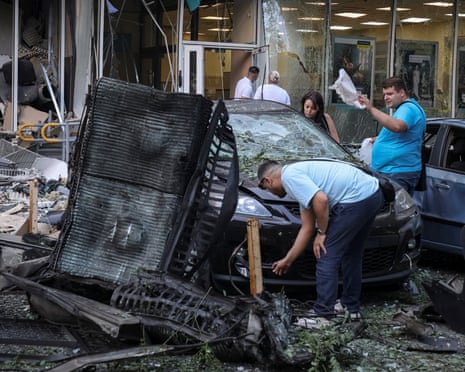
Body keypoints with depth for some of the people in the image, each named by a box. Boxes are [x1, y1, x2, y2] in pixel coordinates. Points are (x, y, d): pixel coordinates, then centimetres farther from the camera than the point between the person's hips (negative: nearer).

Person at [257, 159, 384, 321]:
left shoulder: (289, 175, -3)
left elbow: (321, 200, -19)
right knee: (351, 254, 24)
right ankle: (352, 308, 34)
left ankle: (324, 314, 5)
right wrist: (287, 260, 33)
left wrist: (322, 233, -4)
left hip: (356, 199, -10)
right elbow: (307, 228, 27)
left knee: (326, 256, 0)